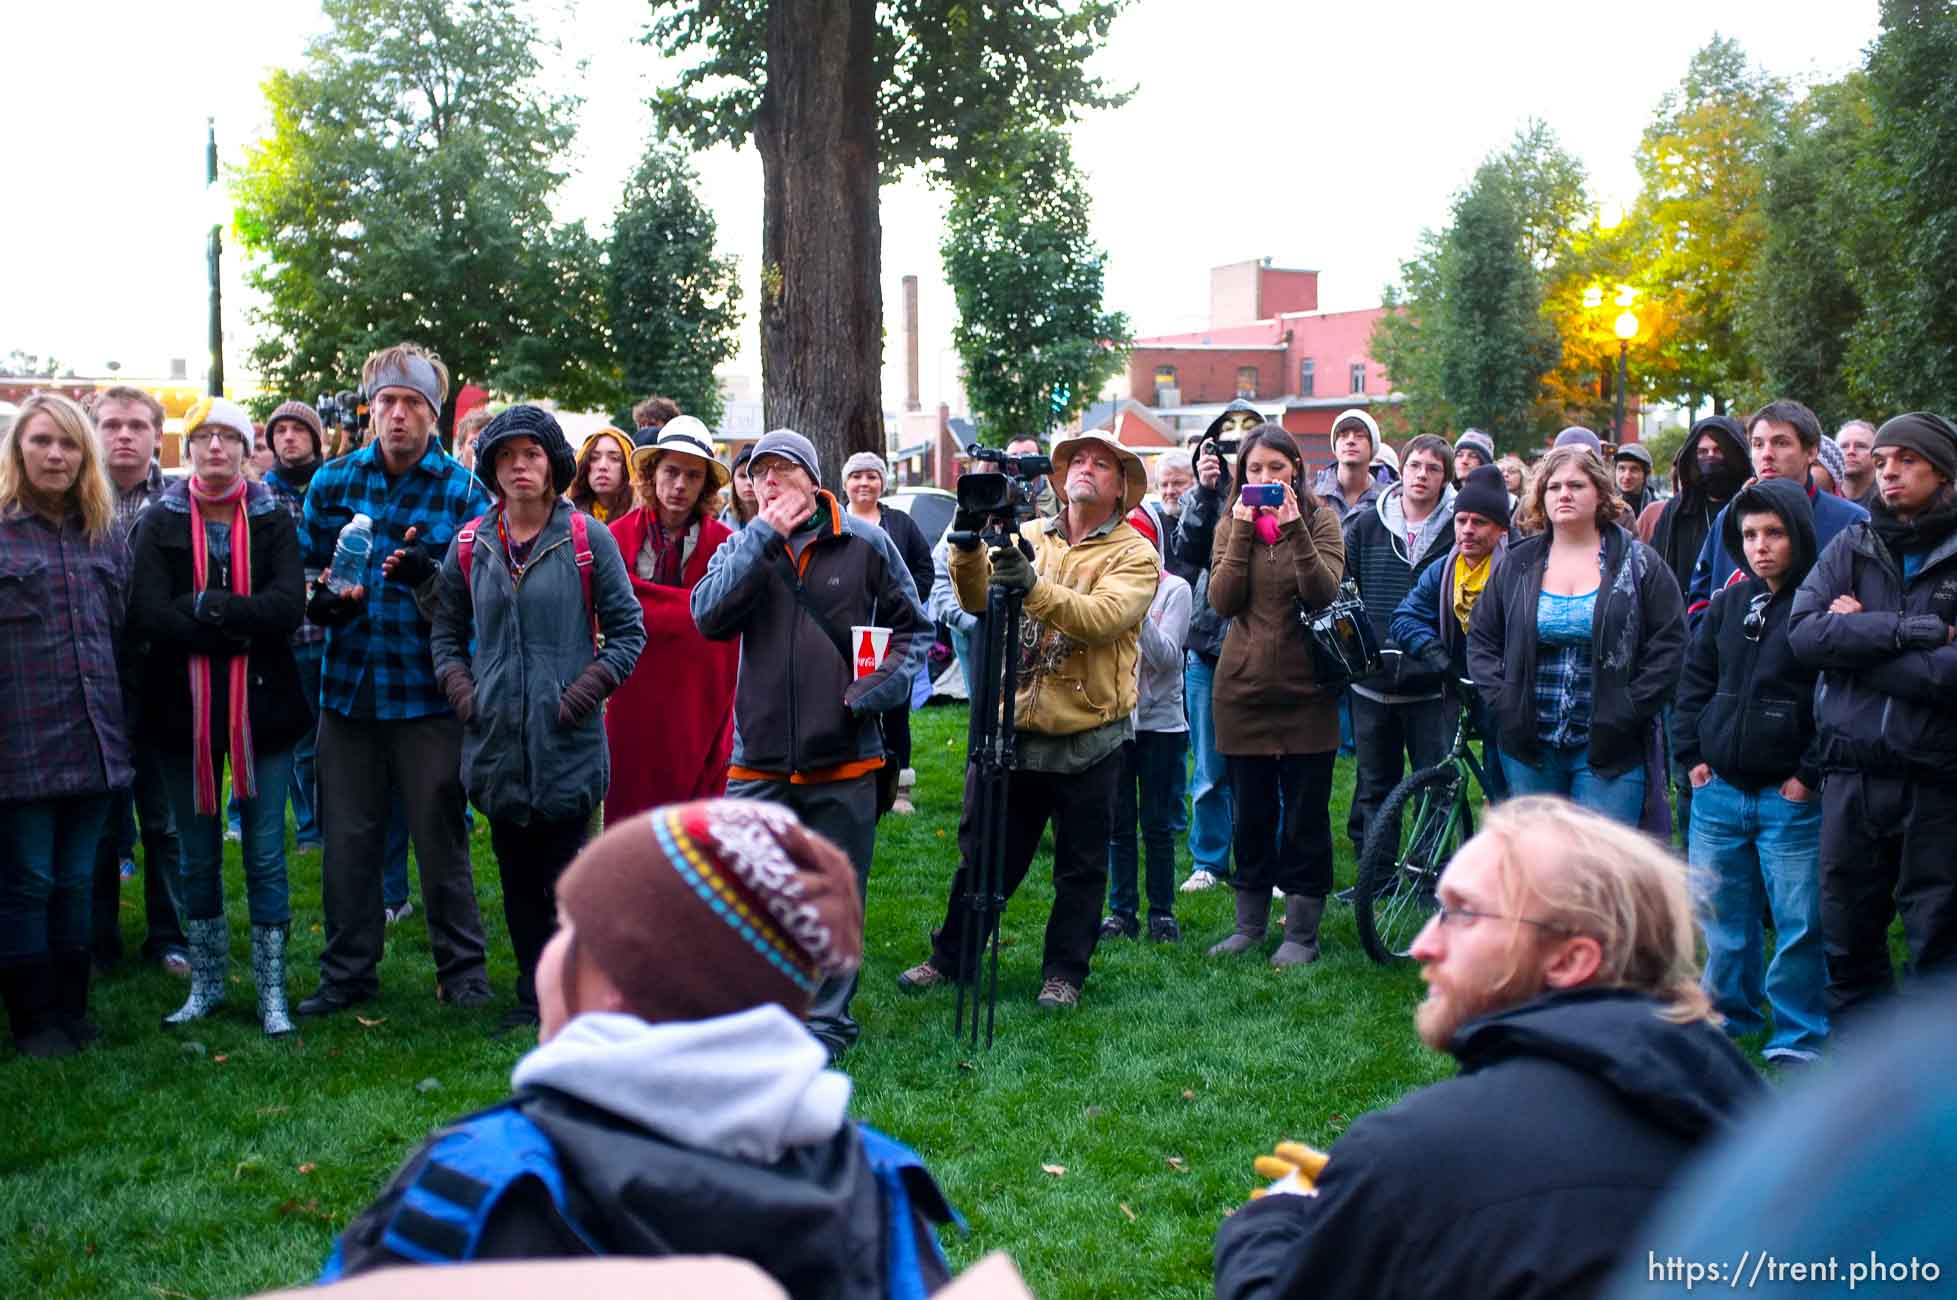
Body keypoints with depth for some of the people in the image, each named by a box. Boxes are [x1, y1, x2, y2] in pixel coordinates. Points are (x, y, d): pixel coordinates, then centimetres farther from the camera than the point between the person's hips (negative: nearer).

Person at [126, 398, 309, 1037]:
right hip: (184, 710, 1)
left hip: (262, 706, -1)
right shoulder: (160, 522, 1)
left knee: (266, 856, 2)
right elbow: (147, 615, -14)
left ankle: (271, 990, 14)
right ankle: (208, 984, 26)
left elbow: (289, 606, -14)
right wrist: (241, 623, -18)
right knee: (198, 856, 12)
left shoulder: (273, 520, 2)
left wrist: (203, 607, -18)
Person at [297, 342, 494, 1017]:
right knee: (347, 840, 10)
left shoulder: (463, 491, -4)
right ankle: (348, 972, 25)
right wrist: (323, 598, -9)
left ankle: (463, 970, 19)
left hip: (427, 691, -3)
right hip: (348, 686, 3)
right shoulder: (332, 481, 4)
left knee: (441, 837, 5)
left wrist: (425, 577, -26)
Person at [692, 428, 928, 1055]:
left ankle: (828, 1020, 21)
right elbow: (708, 617, -11)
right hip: (759, 757, 2)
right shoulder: (743, 548, 8)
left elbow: (912, 628, 8)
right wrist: (762, 537, -12)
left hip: (843, 756, -1)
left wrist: (881, 686, -8)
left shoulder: (864, 543, 1)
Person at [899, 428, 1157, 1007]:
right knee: (983, 853, 14)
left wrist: (1034, 587, -35)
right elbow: (979, 601, -6)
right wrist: (968, 550, -24)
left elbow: (1103, 617, -23)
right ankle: (951, 958, 27)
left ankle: (1063, 973, 23)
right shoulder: (1026, 536, 7)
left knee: (1080, 866, 9)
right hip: (1010, 726, 3)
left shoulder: (1134, 554, -4)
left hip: (1088, 737, -3)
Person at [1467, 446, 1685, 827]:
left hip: (1610, 750, -3)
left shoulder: (1639, 563, 1)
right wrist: (1501, 702, -1)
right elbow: (1481, 638, 12)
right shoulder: (1517, 564, 9)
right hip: (1529, 747, 3)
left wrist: (1629, 711, -10)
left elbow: (1668, 643, -3)